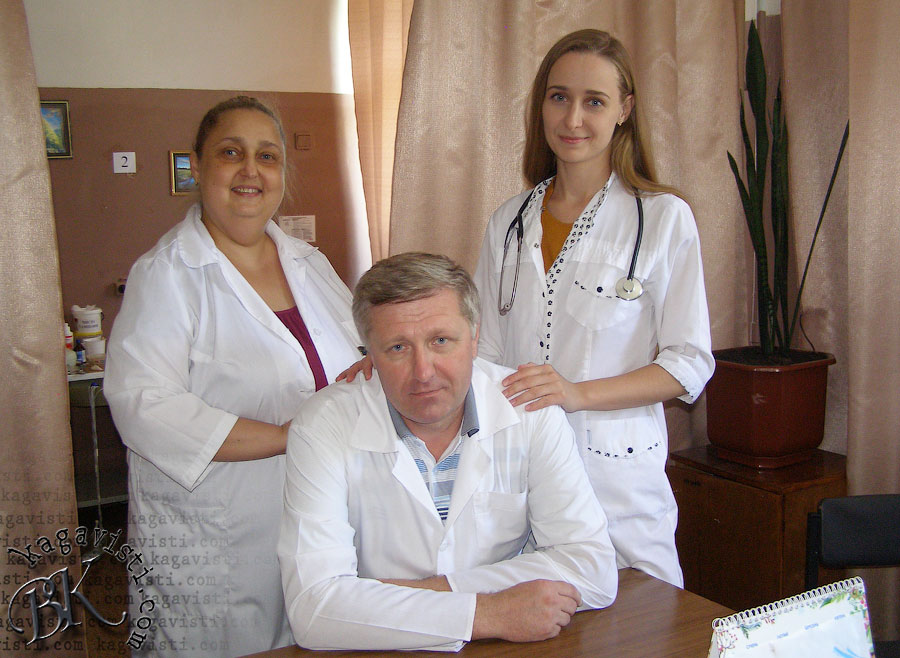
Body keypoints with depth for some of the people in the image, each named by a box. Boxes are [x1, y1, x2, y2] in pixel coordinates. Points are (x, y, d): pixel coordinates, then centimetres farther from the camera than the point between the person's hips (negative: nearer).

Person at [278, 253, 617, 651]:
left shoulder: (529, 409, -7)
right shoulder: (323, 428, -12)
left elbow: (595, 570, -9)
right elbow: (312, 606, -21)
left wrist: (433, 589, -15)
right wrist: (488, 615, -21)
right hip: (379, 652, -3)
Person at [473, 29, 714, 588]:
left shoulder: (664, 218, -4)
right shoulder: (509, 223, 9)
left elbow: (690, 363, -5)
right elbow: (488, 350, 12)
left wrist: (578, 393, -18)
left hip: (616, 475, -3)